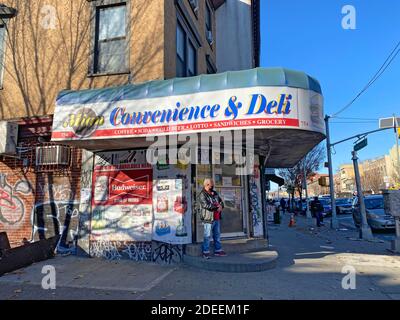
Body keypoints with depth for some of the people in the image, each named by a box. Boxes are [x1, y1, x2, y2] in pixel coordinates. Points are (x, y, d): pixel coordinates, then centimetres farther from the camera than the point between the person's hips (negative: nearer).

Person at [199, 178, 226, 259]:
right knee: (207, 236, -4)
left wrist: (221, 206, -7)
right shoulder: (202, 195, -10)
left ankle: (218, 250, 25)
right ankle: (205, 252, 5)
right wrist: (217, 206, -13)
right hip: (208, 219, -8)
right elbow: (206, 205, -22)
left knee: (217, 235, 15)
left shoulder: (214, 193, 16)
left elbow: (221, 201, 18)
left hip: (217, 218, 8)